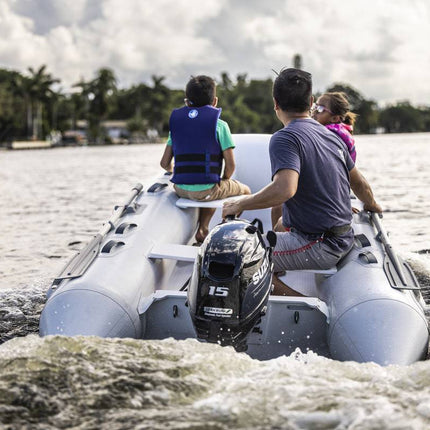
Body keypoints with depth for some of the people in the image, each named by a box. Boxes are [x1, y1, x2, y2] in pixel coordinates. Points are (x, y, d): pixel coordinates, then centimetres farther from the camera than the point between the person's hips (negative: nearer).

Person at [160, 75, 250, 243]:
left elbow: (164, 163, 7)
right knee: (245, 190, 24)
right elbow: (230, 164, -8)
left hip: (181, 189, 5)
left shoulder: (176, 123, 8)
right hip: (206, 189, -5)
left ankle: (203, 229, 27)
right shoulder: (219, 125, -5)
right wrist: (224, 181, 13)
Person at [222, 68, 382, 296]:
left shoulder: (285, 138, -17)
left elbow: (285, 188, -35)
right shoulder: (330, 134, 9)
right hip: (344, 238, 9)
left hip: (319, 247, -9)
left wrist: (239, 204, -22)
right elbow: (360, 184, 20)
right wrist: (373, 207, 40)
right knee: (281, 223, 33)